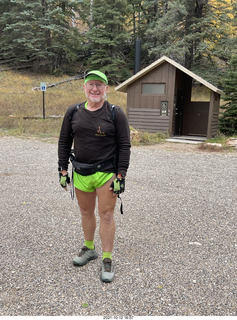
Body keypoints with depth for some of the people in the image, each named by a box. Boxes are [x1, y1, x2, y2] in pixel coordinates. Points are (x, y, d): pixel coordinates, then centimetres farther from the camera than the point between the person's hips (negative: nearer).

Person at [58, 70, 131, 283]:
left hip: (107, 173, -4)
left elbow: (124, 146, -6)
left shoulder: (115, 114, -6)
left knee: (106, 215, 0)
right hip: (80, 173, 4)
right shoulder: (73, 112, 4)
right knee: (86, 213, 17)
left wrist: (121, 176, -11)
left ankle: (107, 261, 14)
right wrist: (63, 170, 6)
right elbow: (64, 142, 10)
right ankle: (89, 249, 38)